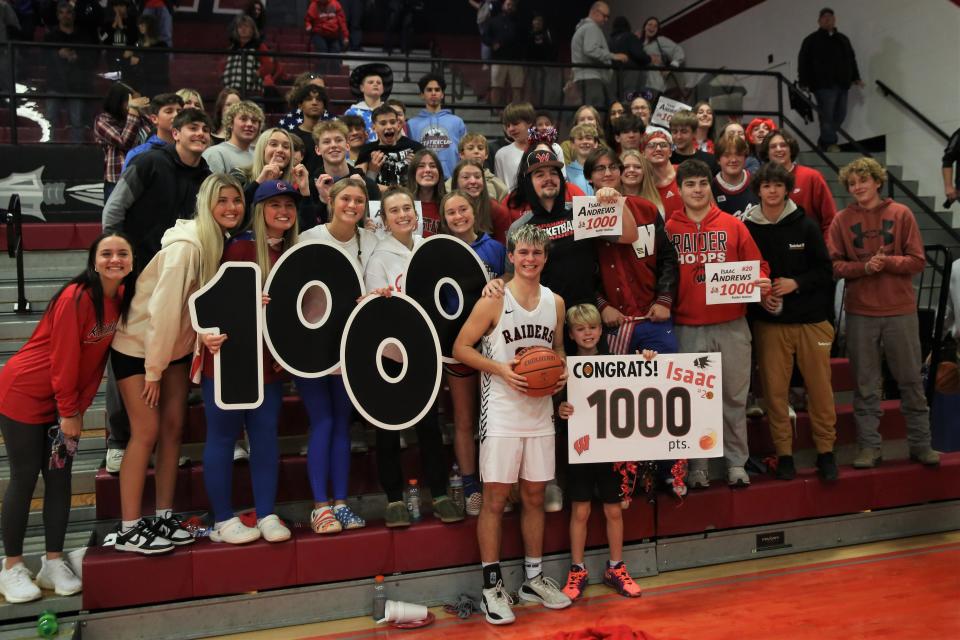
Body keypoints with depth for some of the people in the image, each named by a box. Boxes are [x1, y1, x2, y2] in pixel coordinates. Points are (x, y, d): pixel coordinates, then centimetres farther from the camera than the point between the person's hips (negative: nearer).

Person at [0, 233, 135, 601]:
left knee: (59, 478, 7)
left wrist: (78, 409, -1)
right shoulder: (76, 297, -24)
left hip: (63, 399, 6)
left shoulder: (122, 297, -3)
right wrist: (69, 412, -14)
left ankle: (54, 563, 16)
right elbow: (63, 359, -20)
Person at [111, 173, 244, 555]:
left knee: (173, 427, 7)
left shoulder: (223, 244, -2)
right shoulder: (186, 246, -26)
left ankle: (164, 518, 17)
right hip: (137, 347, -7)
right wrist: (153, 369, -20)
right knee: (147, 431, -7)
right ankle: (129, 530, 2)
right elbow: (163, 308, -25)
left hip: (176, 345, 7)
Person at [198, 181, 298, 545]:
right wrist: (209, 332, -27)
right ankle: (222, 520, 14)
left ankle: (266, 514, 19)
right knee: (223, 435, 4)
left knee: (266, 434, 9)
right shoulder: (240, 247, -9)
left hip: (270, 361, 6)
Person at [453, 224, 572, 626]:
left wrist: (561, 373, -1)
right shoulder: (493, 302, -7)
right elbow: (460, 348, -6)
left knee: (534, 495, 12)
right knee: (495, 497, -1)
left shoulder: (555, 302, 9)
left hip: (540, 412, 5)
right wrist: (500, 369, -18)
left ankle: (533, 578, 25)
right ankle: (491, 585, 10)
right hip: (502, 412, -5)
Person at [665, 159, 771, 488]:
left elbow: (756, 264, 6)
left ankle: (736, 463, 19)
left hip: (731, 325, 1)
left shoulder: (733, 225, 5)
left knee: (734, 396, 7)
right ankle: (696, 466, 16)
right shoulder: (669, 229, 4)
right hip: (687, 328, 0)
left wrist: (761, 282, -14)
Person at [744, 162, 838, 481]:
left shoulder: (806, 226, 2)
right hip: (768, 322, 0)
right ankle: (783, 453, 14)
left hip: (811, 320, 1)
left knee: (820, 388, 3)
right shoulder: (747, 229, 1)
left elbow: (825, 271, 3)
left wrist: (796, 283, -12)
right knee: (775, 389, 1)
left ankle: (825, 451, 18)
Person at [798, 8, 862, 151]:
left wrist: (856, 78, 17)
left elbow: (852, 60, 27)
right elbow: (803, 62, 1)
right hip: (824, 84, -6)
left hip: (842, 84, 6)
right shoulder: (812, 40, 7)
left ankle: (823, 142, 10)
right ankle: (830, 143, -9)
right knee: (827, 115, -13)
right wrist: (804, 82, -8)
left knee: (839, 115, 2)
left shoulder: (843, 39, 24)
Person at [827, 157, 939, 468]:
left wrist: (887, 261, -17)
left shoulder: (901, 214, 1)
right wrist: (864, 267, -18)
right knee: (865, 384, 6)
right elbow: (834, 265, -3)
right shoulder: (842, 220, 2)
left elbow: (917, 261, -2)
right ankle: (869, 447, 14)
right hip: (860, 313, 0)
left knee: (911, 381, 9)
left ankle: (920, 444, 21)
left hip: (901, 311, 0)